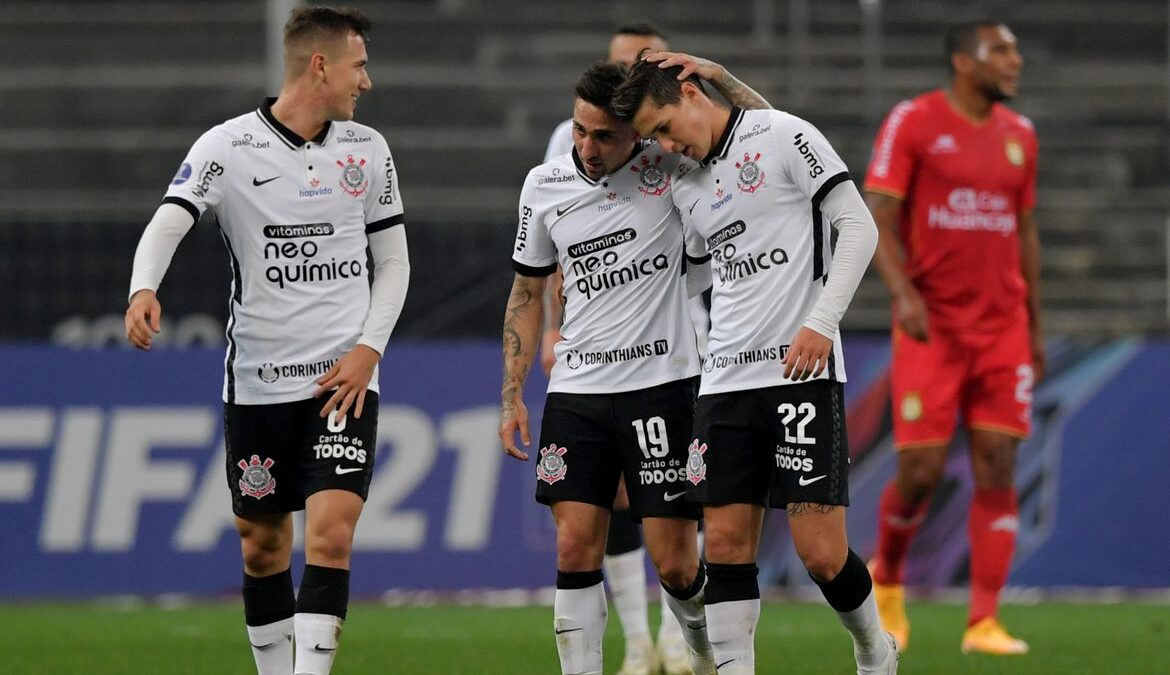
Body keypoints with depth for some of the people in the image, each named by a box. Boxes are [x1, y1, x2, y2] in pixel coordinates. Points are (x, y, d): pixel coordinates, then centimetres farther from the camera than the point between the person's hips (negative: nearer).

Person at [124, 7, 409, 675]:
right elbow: (168, 224, -18)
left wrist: (369, 350, -3)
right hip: (257, 381, -1)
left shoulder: (367, 149, 5)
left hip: (344, 376, 1)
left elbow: (393, 260, 11)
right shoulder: (227, 148, -6)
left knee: (331, 532, -15)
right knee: (262, 545, 7)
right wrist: (144, 289, -39)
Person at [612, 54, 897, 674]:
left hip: (802, 372, -6)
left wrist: (821, 323, -15)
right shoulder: (685, 186, 16)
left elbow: (858, 227, -7)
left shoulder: (784, 136, -4)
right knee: (725, 543, -1)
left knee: (820, 552, -7)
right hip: (724, 383, 6)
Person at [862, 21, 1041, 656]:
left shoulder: (1019, 134, 12)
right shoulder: (912, 122, -4)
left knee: (997, 469, -4)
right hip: (932, 327, -4)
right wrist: (903, 291, -24)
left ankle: (983, 622, -3)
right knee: (921, 471, -6)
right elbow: (878, 216, -9)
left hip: (1002, 329, 4)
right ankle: (887, 576, 23)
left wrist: (1036, 327, 17)